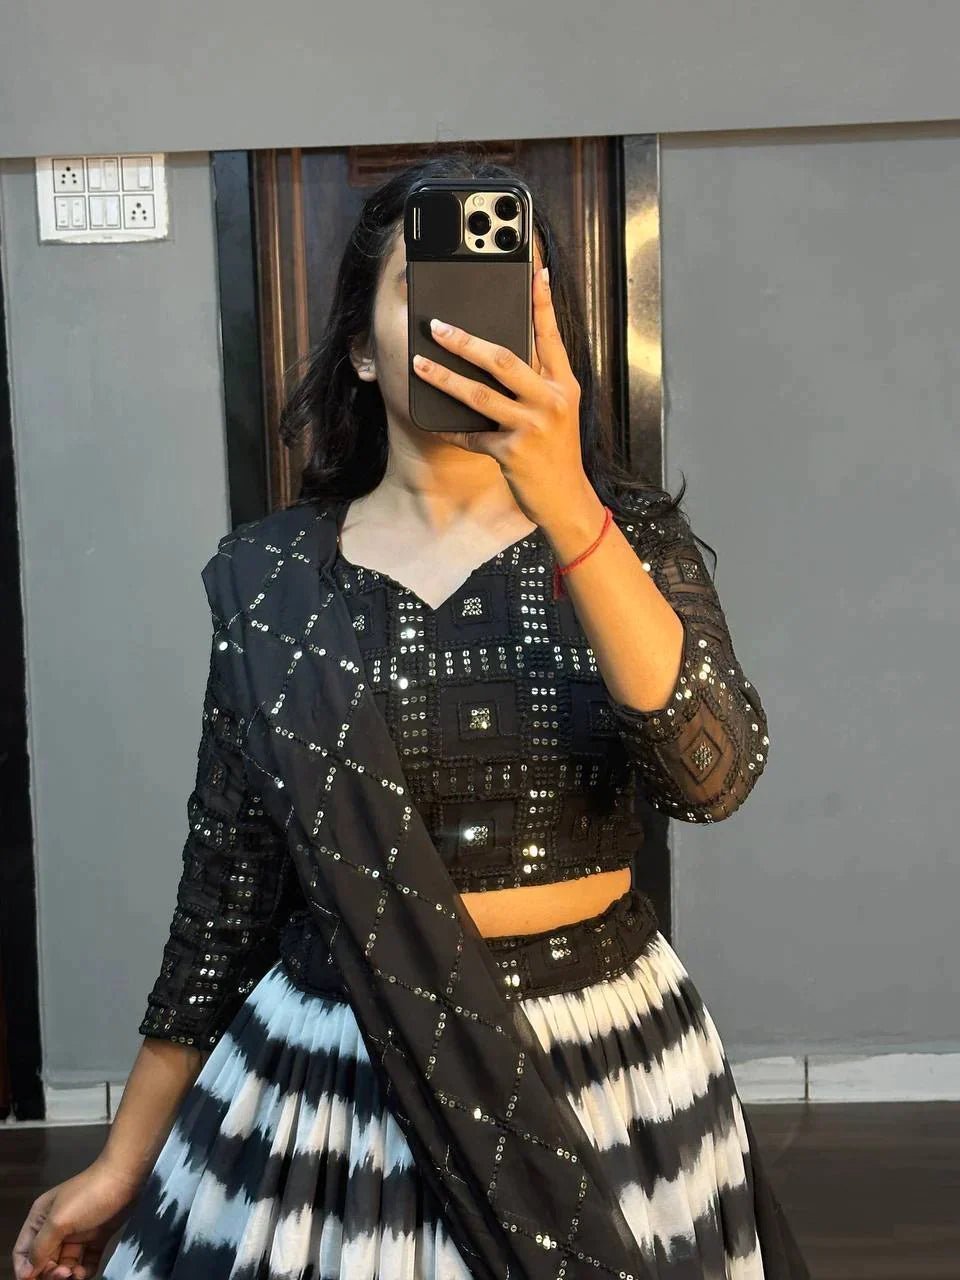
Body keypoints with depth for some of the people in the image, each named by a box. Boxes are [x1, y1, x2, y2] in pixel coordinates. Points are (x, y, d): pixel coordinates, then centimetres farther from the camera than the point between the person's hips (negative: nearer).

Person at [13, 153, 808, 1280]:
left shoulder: (628, 536, -4)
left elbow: (715, 777, -21)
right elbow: (226, 878, 1)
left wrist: (566, 509, -32)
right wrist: (126, 1158, 5)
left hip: (608, 1069, 1)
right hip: (333, 1069, 0)